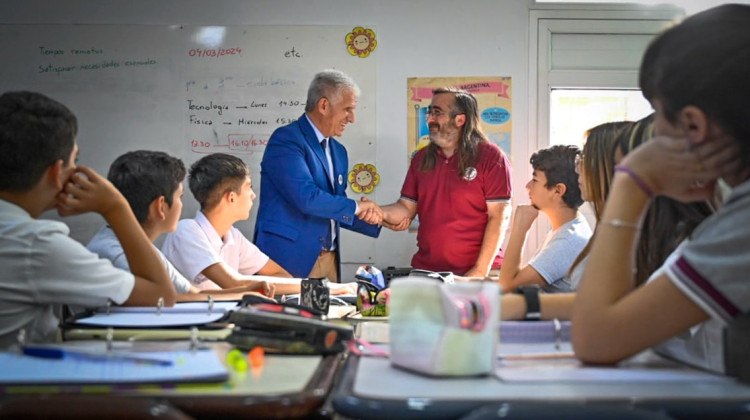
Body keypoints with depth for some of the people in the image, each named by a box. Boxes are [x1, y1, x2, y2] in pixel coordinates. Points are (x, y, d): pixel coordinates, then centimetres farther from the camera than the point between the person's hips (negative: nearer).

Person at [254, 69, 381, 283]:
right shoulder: (286, 140, -11)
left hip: (329, 261, 8)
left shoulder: (338, 151, 14)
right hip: (288, 259, -7)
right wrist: (355, 207, -11)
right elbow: (307, 198, -23)